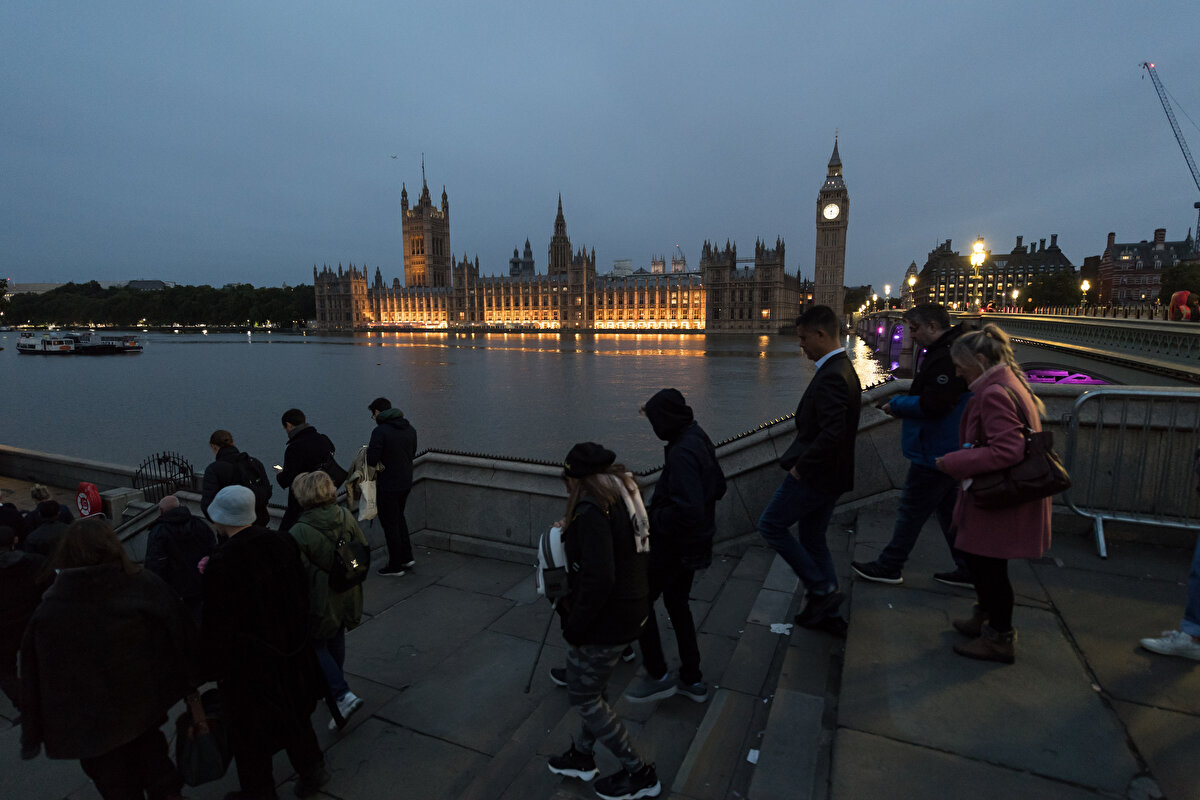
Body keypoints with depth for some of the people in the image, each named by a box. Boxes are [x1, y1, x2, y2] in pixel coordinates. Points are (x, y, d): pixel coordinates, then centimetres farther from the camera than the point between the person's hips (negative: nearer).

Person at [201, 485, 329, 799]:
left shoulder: (221, 564, -26)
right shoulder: (282, 542, -10)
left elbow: (218, 627, -17)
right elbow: (301, 591, 3)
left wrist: (218, 669, -4)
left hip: (249, 662, -6)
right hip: (293, 652, 6)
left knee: (249, 734, 17)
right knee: (294, 716, 26)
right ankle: (311, 774, 42)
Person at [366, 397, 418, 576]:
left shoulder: (380, 431, -18)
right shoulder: (410, 428, 5)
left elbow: (371, 460, -22)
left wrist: (378, 463, 0)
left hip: (388, 486, -7)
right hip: (406, 482, 7)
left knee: (390, 524, 6)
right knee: (399, 518, 25)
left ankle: (395, 565, 16)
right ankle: (407, 557, 29)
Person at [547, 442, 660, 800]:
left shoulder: (591, 510, -24)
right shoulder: (620, 498, 4)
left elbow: (598, 579, -31)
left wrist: (574, 627, -18)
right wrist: (571, 530, 12)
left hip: (605, 621, -9)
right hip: (631, 609, 9)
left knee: (583, 696, 11)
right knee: (593, 689, 25)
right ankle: (582, 756, 46)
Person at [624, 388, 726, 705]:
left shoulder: (682, 453, -28)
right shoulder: (700, 440, 3)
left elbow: (688, 511, -33)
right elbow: (718, 487, 15)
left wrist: (653, 518, -19)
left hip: (674, 545, -10)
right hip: (696, 541, 10)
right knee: (677, 602, 23)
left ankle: (658, 676, 19)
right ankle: (692, 679, 34)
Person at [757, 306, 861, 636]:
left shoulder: (831, 376, -23)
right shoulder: (843, 369, 11)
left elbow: (832, 433, -32)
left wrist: (801, 466, -19)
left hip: (814, 474, -10)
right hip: (830, 473, 10)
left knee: (771, 525, 4)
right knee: (813, 538, 18)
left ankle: (820, 588, 10)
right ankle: (829, 614, 29)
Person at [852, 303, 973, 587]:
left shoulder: (947, 358, -22)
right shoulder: (944, 352, 12)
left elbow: (933, 404, -29)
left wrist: (896, 404, -15)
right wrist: (902, 405, 6)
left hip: (936, 454, -10)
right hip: (950, 449, 10)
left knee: (911, 510, 1)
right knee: (950, 510, 19)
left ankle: (889, 567, 13)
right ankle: (967, 570, 28)